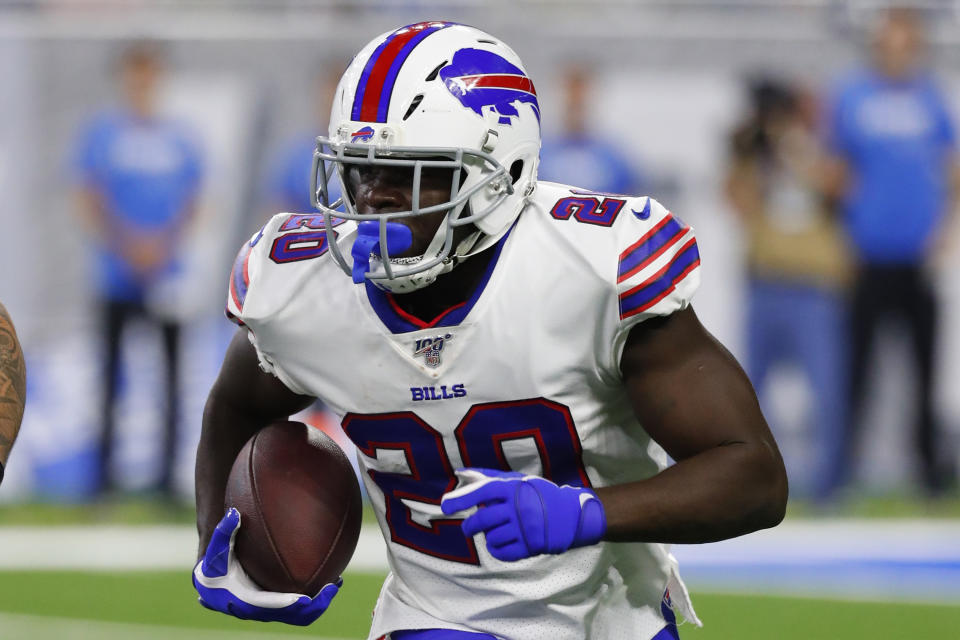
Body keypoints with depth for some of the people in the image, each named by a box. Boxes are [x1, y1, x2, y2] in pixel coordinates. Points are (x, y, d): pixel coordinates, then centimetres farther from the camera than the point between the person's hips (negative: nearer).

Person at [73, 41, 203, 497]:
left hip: (167, 276, 2)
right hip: (117, 278, -2)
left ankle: (168, 476, 4)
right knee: (110, 371, -1)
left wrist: (162, 244, -8)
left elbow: (191, 204, 10)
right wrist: (128, 247, -13)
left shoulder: (179, 139, 9)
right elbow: (89, 203, -2)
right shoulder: (102, 133, 2)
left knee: (169, 372, 0)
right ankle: (104, 473, 3)